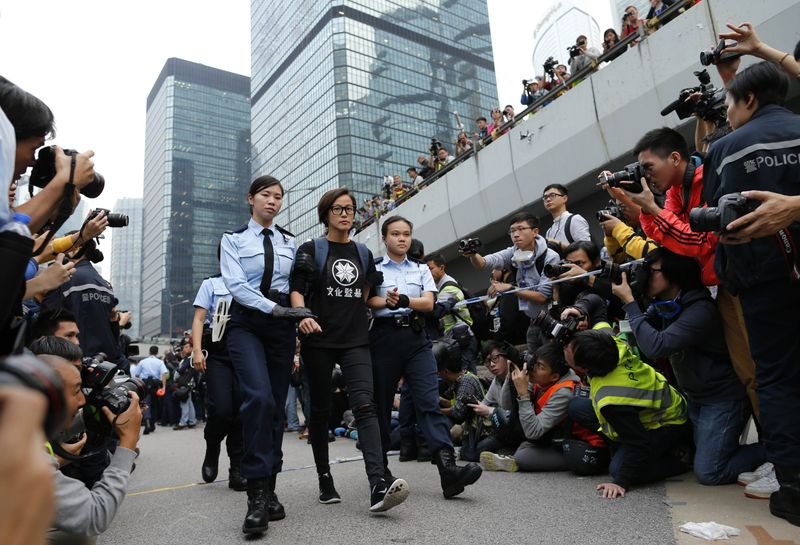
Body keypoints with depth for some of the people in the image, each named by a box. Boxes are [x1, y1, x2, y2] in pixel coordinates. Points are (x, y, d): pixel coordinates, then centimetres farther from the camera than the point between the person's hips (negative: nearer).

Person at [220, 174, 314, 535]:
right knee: (259, 398, -23)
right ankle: (256, 493, -17)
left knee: (277, 405, 3)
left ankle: (269, 488, 13)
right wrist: (274, 308, -18)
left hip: (282, 325, 4)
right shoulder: (233, 239, 5)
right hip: (246, 322, -3)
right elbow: (235, 284, -9)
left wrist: (298, 311, -5)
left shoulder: (289, 242, 16)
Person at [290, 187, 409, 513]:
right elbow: (296, 290, -6)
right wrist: (302, 316, -23)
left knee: (365, 405, -15)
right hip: (319, 341, -2)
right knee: (321, 409, 7)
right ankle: (325, 480, 22)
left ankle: (379, 486, -25)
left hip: (356, 340, 2)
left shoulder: (363, 253, 14)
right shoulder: (311, 250, 3)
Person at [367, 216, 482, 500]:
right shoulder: (374, 268, 10)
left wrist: (403, 300, -14)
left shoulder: (421, 269, 16)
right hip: (384, 336, -1)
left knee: (429, 401, -11)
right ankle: (380, 466, 19)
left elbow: (428, 303, 3)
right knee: (381, 403, 5)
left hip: (416, 337, 1)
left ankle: (448, 469, -20)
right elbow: (369, 300, -4)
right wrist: (388, 302, -23)